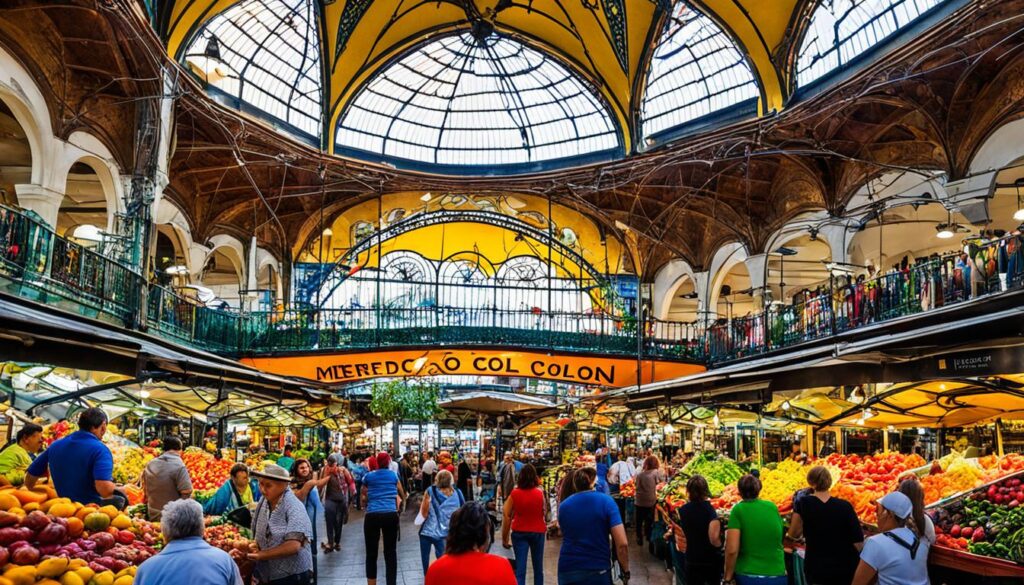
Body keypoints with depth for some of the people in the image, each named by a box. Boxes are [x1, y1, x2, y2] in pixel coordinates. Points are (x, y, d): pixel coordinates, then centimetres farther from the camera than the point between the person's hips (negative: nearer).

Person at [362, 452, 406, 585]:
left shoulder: (368, 476, 10)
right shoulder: (393, 475, 14)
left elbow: (364, 498, 18)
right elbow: (402, 495, 30)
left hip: (372, 516, 0)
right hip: (391, 515, 1)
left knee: (371, 554, 9)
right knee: (391, 553, 6)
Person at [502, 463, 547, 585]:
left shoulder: (514, 493, -8)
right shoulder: (540, 493, -9)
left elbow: (507, 516, -6)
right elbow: (544, 512, -1)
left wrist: (505, 538, 0)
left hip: (519, 532, 0)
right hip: (537, 532, 1)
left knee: (520, 569, -1)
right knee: (538, 567, 18)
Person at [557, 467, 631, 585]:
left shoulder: (563, 505, 2)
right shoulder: (606, 502, -8)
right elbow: (622, 544, -14)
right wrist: (626, 570, -1)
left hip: (567, 570, 3)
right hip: (598, 571, -3)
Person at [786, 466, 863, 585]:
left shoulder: (804, 503, -10)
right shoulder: (845, 506, -9)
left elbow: (793, 534, -3)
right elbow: (858, 542, -7)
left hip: (817, 569, -1)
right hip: (846, 568, 1)